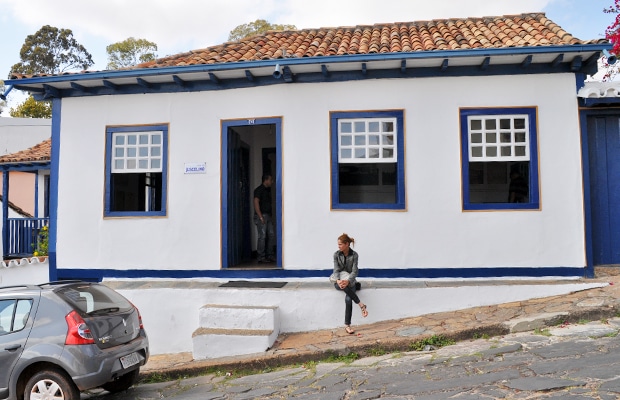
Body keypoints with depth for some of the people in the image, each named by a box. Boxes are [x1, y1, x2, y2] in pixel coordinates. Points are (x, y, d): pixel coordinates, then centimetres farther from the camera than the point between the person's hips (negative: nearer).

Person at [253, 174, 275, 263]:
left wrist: (270, 217, 15)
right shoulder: (259, 190, -8)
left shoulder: (268, 190, 18)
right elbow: (256, 203, -15)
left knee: (271, 235, 7)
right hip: (261, 216, -9)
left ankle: (270, 256, 13)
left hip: (268, 216, 9)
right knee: (262, 236, -8)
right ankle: (261, 257, -4)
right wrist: (261, 217, -20)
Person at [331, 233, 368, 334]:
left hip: (349, 280, -1)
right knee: (344, 286, -36)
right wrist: (338, 281, -29)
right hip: (338, 281, 1)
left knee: (348, 299, -25)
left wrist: (348, 281, -31)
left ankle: (347, 325, -18)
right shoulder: (336, 254, -3)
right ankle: (361, 305, -28)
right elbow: (336, 270, -9)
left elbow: (355, 271, -13)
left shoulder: (354, 255, -7)